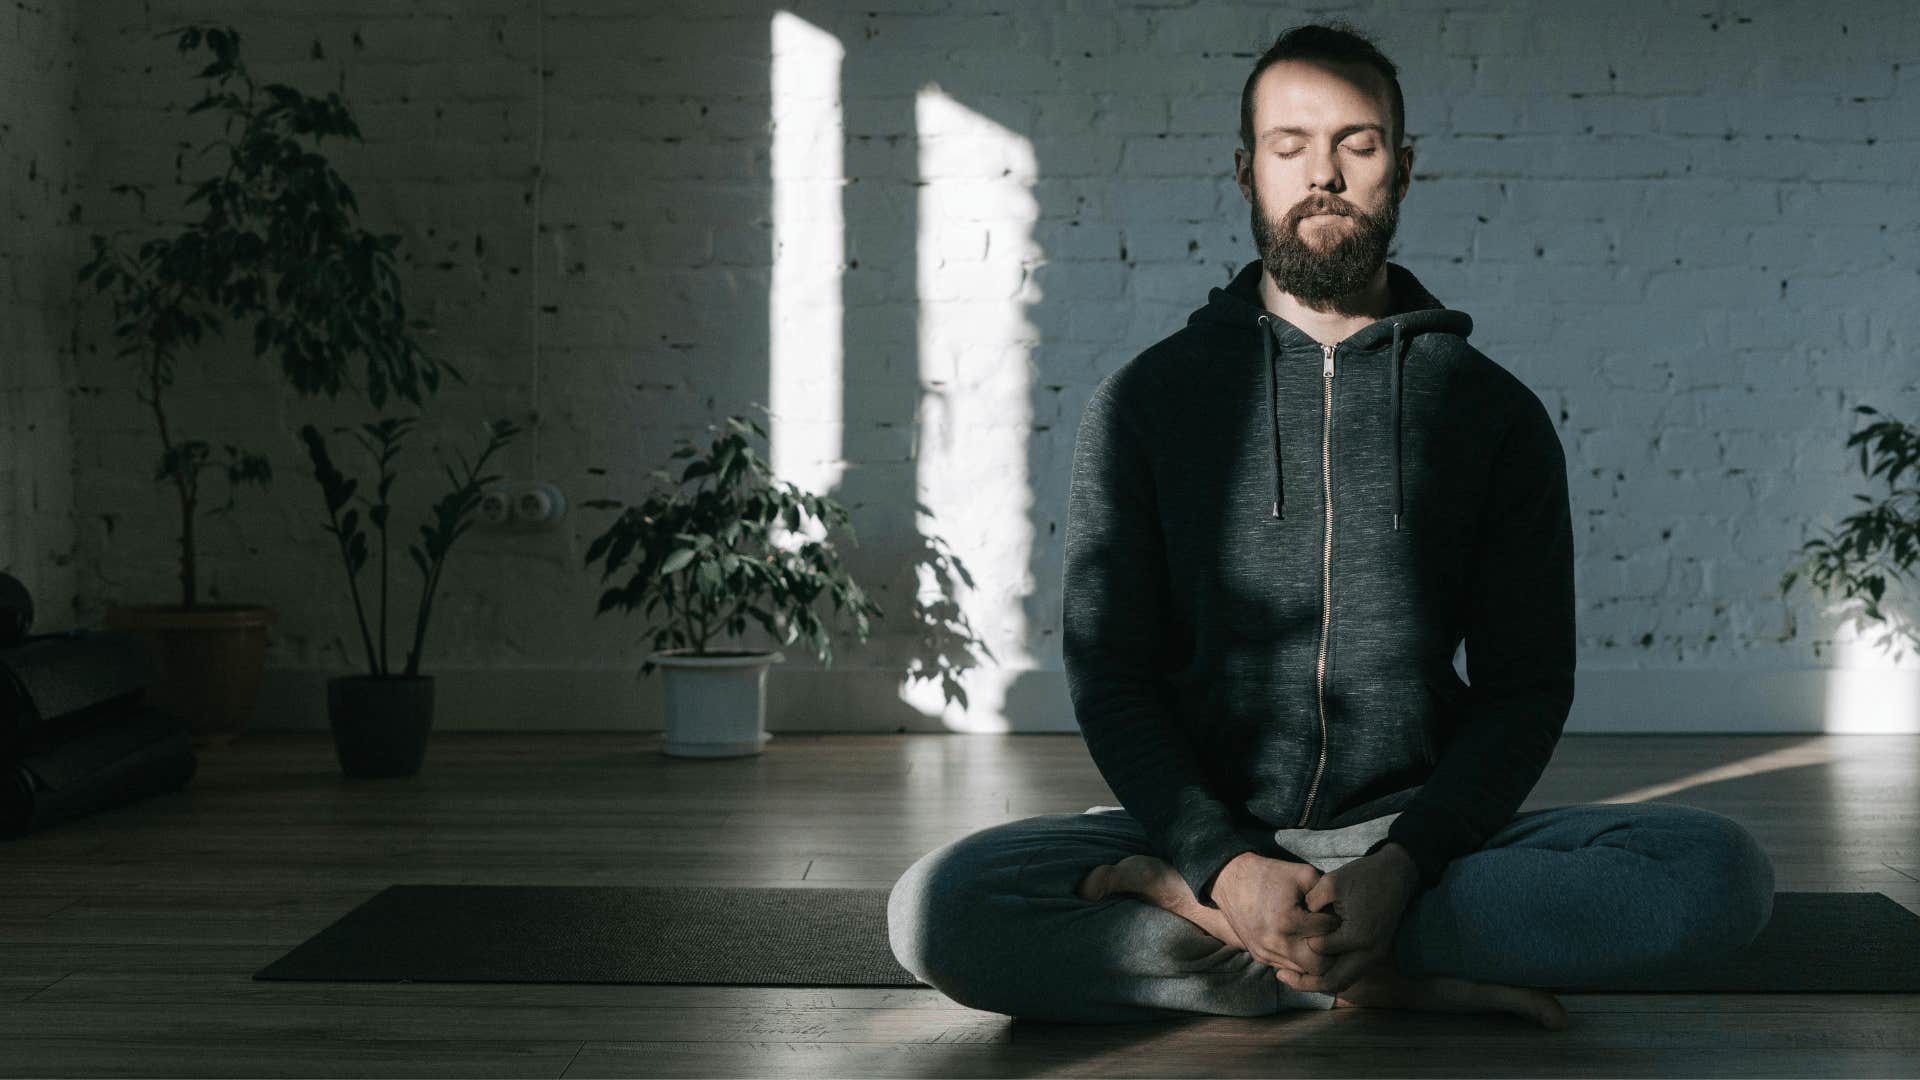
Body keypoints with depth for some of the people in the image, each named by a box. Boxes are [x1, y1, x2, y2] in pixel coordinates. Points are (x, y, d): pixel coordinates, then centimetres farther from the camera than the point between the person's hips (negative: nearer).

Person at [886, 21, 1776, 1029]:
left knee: (1721, 870, -26)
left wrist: (1403, 862, -16)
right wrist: (1226, 864, -17)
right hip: (1208, 825, 0)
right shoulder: (1144, 400, 5)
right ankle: (1390, 977, -20)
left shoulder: (1496, 413, 7)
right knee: (936, 906, -27)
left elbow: (1527, 685, 3)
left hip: (1425, 838, 1)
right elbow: (1109, 672, 1)